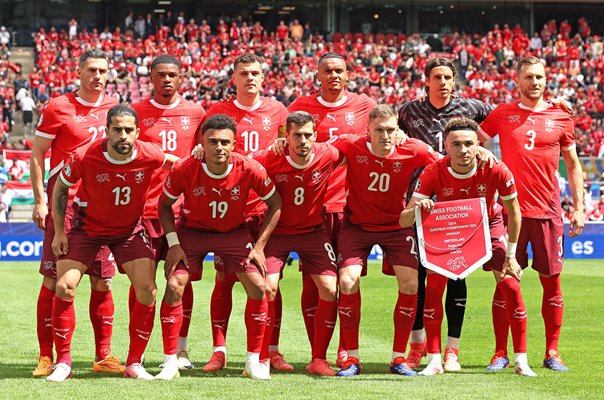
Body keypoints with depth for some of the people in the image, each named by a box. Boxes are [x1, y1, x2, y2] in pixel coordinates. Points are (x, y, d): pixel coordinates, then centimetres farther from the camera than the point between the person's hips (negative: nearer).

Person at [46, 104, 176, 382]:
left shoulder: (150, 156, -22)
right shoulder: (83, 157, -25)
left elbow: (177, 162, 5)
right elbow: (60, 188, -6)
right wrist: (59, 231, -6)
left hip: (130, 229, 1)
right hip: (86, 227, -1)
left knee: (147, 290, -10)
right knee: (65, 287, -13)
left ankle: (134, 363, 5)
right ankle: (63, 363, 1)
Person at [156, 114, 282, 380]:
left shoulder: (250, 170, -24)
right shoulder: (184, 170, -24)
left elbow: (275, 204, -7)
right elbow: (165, 204, -5)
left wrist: (259, 246, -11)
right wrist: (173, 243, -14)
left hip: (234, 233, 1)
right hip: (192, 231, 0)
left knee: (258, 287, -13)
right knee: (174, 286, -16)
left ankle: (253, 363, 1)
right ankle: (170, 363, -5)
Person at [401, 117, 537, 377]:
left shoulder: (496, 171, -31)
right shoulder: (433, 173, -30)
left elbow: (513, 211, -12)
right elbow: (404, 221, -28)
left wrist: (510, 255, -10)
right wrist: (416, 209, -52)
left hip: (489, 224, 0)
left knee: (511, 286, -11)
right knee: (434, 284, -15)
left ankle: (521, 361, 1)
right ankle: (434, 360, -4)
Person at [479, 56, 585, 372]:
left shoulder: (561, 117, 6)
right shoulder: (502, 115, 4)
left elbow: (573, 165, 12)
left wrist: (579, 208, 7)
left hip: (548, 212, 1)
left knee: (551, 281, 3)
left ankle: (552, 352, 11)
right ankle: (501, 353, 7)